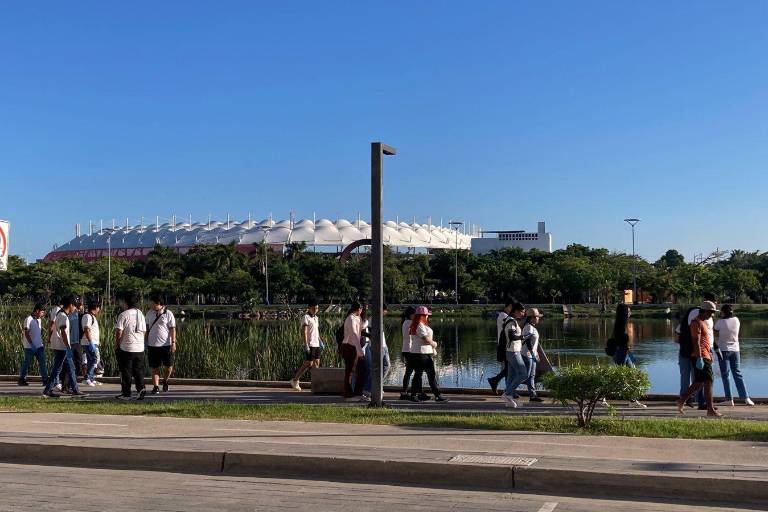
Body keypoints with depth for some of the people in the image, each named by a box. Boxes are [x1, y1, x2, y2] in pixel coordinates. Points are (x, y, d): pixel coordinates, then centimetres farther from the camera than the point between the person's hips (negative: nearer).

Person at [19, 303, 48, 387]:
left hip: (39, 346, 7)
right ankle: (21, 379, 16)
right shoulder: (28, 320, -12)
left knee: (42, 363, 1)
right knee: (26, 363, 4)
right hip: (30, 346, -7)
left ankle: (45, 380, -1)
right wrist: (31, 344, -19)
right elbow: (26, 333, -16)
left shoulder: (38, 320, 12)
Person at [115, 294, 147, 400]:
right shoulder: (141, 314, 11)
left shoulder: (123, 315, -9)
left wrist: (117, 345, 1)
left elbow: (119, 332, -10)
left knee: (126, 371, 3)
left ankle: (126, 393, 7)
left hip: (126, 348, -5)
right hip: (140, 348, 5)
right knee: (138, 370, 11)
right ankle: (141, 388, -4)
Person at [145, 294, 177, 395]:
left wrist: (173, 343, -9)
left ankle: (165, 381, 26)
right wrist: (145, 341, 12)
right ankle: (156, 386, 11)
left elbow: (172, 329, -3)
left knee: (168, 366, -1)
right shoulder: (149, 313, 7)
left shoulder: (168, 314, -3)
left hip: (166, 344, -2)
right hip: (152, 344, 3)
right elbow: (147, 328, 14)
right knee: (154, 367, 3)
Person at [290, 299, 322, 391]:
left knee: (317, 363, 4)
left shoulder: (316, 317, 17)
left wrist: (320, 342, 21)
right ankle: (295, 380, 1)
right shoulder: (306, 317, -9)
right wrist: (306, 345, -22)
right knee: (308, 363, -7)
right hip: (310, 344, -8)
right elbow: (304, 331, -16)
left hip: (316, 344, 8)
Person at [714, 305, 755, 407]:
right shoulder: (736, 320, 1)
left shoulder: (720, 322, -11)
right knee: (738, 374, 9)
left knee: (725, 375, 1)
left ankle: (729, 399, -2)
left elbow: (716, 334, -2)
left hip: (724, 350, -4)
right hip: (735, 349, 4)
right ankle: (746, 398, 5)